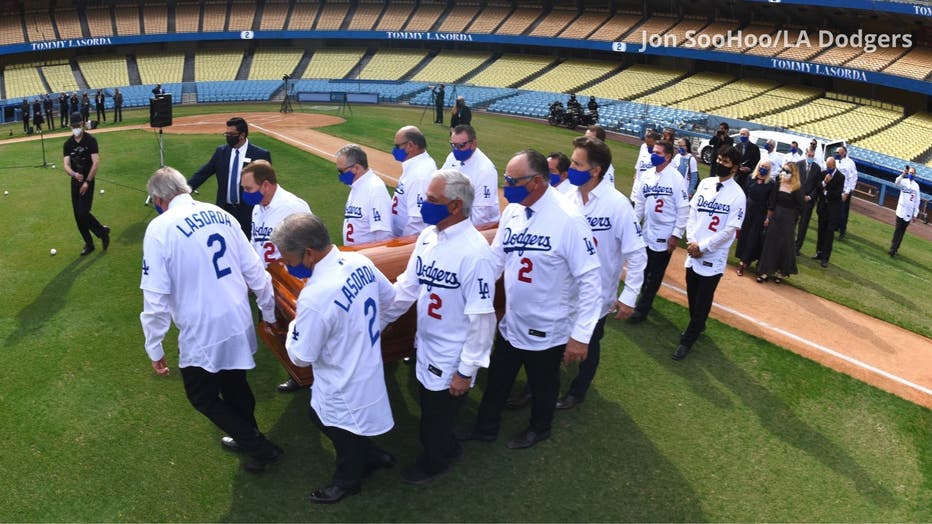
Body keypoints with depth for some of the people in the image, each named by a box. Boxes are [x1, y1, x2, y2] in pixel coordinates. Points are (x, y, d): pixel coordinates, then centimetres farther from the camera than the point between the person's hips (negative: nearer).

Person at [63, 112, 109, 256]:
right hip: (75, 181, 5)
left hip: (88, 181, -5)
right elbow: (66, 165, -2)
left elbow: (96, 163, -14)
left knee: (83, 213, -14)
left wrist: (87, 182, -17)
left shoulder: (90, 140, -9)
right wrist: (74, 174, -24)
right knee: (77, 216, 5)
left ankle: (102, 231, 10)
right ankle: (89, 244, 17)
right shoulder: (68, 143, 4)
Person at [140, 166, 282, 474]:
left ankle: (260, 448, 21)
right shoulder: (220, 215, 1)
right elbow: (254, 270, 5)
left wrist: (154, 348, -5)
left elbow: (155, 297, -15)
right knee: (234, 384, 26)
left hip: (202, 333, -5)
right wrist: (268, 312, 17)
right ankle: (246, 438, 47)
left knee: (203, 397, 17)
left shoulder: (160, 228, -14)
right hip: (240, 322, 6)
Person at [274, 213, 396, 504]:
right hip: (367, 368, 8)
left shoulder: (315, 297, -35)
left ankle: (348, 481, 48)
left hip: (344, 387, -8)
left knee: (342, 434, 20)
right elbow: (388, 298, 8)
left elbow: (301, 357, -22)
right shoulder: (360, 262, -12)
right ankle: (371, 457, 46)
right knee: (320, 415, 29)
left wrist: (295, 324, -3)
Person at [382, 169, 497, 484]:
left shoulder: (474, 252, -28)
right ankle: (447, 447, 54)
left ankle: (434, 462, 45)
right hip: (426, 349, 7)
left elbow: (482, 318, -24)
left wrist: (467, 371, -19)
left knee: (436, 420, 16)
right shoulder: (428, 236, -4)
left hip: (451, 360, -7)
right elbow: (407, 286, 6)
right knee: (429, 412, 27)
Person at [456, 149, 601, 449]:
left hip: (548, 331, -6)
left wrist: (580, 335, -23)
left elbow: (590, 280, -23)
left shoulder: (568, 220, -26)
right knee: (497, 380, 24)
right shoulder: (513, 210, -5)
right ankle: (486, 427, 47)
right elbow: (496, 258, 5)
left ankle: (539, 429, 49)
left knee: (542, 385, 21)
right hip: (511, 323, 6)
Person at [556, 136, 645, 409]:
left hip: (596, 294, -3)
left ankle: (577, 391, 43)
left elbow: (636, 254, -17)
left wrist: (628, 297, -17)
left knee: (588, 345, 19)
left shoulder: (617, 205, -21)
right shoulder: (568, 197, -7)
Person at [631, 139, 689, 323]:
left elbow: (683, 209, -12)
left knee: (655, 275, 4)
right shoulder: (647, 175, 4)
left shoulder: (676, 178, -13)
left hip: (665, 235, -6)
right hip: (646, 232, 6)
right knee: (645, 270, 17)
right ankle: (645, 300, 34)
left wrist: (677, 234, -14)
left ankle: (642, 308, 12)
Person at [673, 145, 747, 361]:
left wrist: (702, 246, -15)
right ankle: (697, 325, 41)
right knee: (692, 294, 18)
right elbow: (692, 212, 5)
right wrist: (691, 241, -8)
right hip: (693, 251, 5)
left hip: (714, 256, -5)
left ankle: (688, 339, 16)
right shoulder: (705, 183, 4)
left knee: (703, 300, 4)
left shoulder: (737, 195, -12)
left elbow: (730, 230, -15)